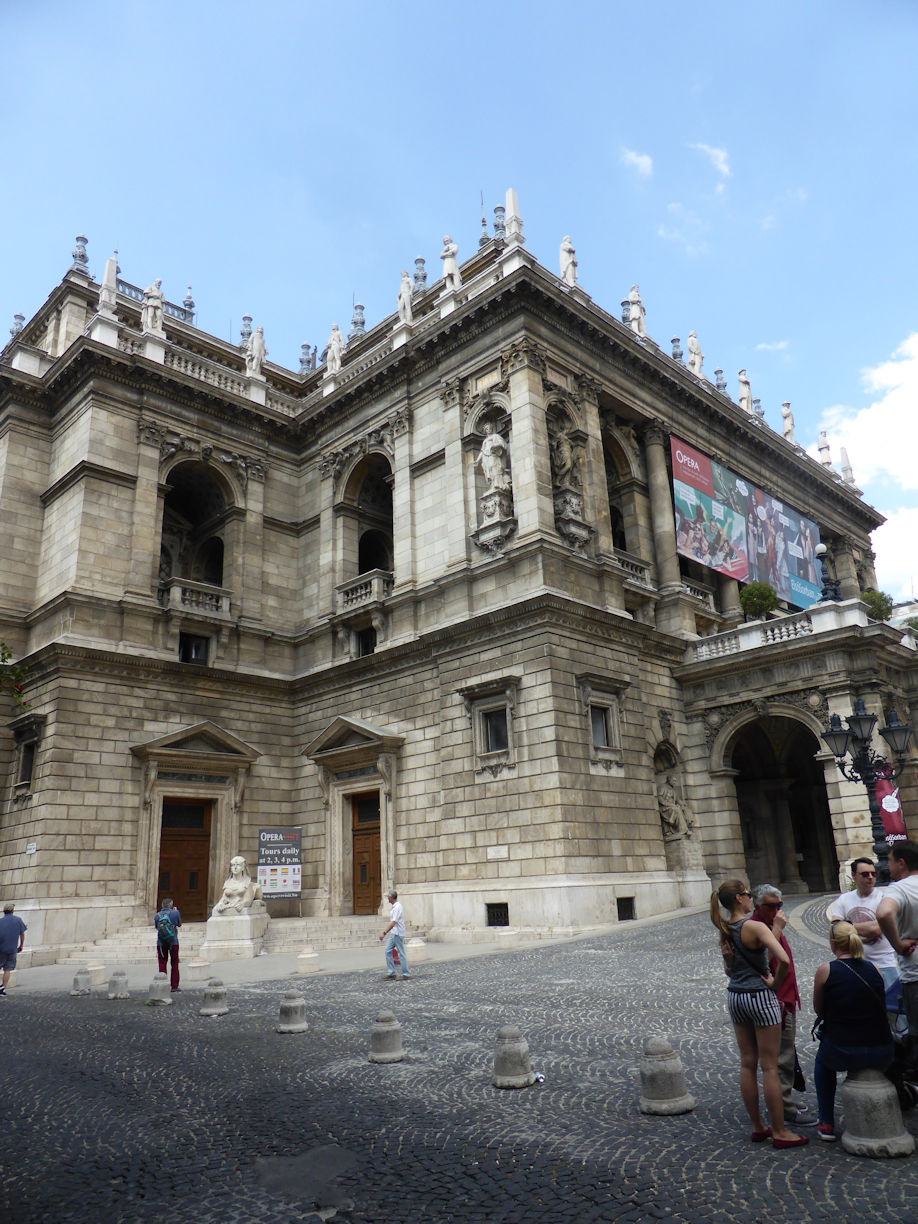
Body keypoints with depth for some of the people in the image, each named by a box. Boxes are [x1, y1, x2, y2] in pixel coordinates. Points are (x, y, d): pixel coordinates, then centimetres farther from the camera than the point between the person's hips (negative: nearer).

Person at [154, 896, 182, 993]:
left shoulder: (157, 915, 0)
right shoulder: (175, 913, -6)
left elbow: (156, 927, 14)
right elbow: (179, 924, 10)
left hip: (161, 943, 1)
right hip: (173, 942, -1)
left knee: (162, 964, 9)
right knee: (174, 964, 9)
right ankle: (174, 986, 10)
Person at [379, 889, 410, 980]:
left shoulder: (397, 907, -20)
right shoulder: (394, 906, 11)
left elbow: (393, 923, -28)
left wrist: (384, 933, -30)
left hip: (398, 934, -10)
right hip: (393, 934, 10)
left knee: (401, 953, -2)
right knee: (388, 951, 9)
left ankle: (406, 974, 7)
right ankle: (391, 972, 13)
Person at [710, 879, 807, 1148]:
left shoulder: (724, 931, 6)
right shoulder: (755, 927, -17)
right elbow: (784, 960, -26)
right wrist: (775, 982, -12)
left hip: (735, 997, 7)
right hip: (760, 997, -7)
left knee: (747, 1064, 13)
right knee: (769, 1066, 3)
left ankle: (757, 1127, 23)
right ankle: (780, 1132, 12)